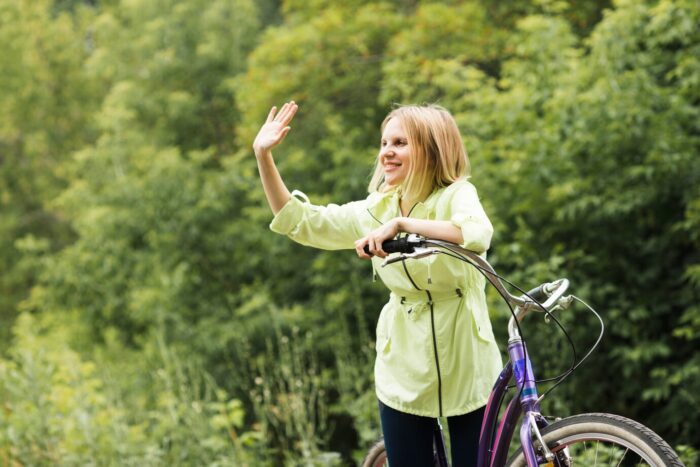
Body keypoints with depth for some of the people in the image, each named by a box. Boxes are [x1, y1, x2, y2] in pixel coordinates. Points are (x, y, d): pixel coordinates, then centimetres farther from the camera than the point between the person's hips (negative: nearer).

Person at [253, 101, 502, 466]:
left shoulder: (455, 195, -13)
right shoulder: (375, 210, 1)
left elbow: (478, 235, -36)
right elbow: (298, 221, 4)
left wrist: (400, 224, -42)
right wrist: (263, 155, -5)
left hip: (466, 367, -3)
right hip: (405, 370, 4)